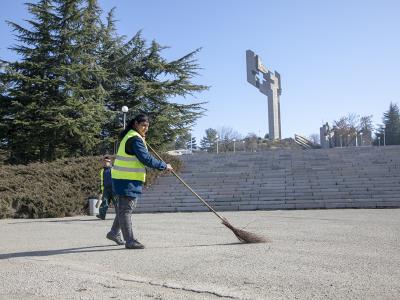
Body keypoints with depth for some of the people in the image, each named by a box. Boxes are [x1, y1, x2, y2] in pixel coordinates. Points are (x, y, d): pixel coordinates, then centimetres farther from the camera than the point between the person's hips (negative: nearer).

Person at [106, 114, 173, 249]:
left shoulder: (130, 136, 16)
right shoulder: (135, 139, -17)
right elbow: (146, 159, -22)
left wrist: (143, 139, 14)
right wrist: (164, 166, -13)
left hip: (124, 179, 11)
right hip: (127, 181, -11)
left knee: (123, 208, 21)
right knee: (126, 210, -5)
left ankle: (114, 233, 32)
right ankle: (130, 241, 0)